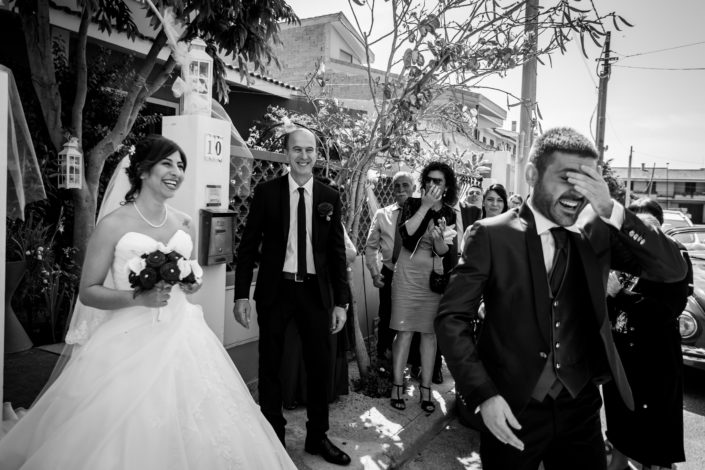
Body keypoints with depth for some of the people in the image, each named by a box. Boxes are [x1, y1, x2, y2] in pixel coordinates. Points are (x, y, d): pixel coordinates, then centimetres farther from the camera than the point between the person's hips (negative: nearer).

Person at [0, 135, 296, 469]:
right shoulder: (113, 225, -8)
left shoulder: (184, 223, 6)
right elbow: (88, 292, -5)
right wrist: (138, 297, -19)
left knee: (191, 435, 8)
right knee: (123, 434, 1)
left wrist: (191, 285, -1)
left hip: (182, 339, 5)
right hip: (131, 343, -4)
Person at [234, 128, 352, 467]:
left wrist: (341, 301, 0)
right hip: (275, 289, -1)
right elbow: (248, 245, -2)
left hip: (315, 290, 2)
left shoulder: (330, 197, 2)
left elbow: (337, 252, 3)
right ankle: (273, 436, 31)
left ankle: (317, 437, 31)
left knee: (319, 365, 11)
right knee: (270, 366, 11)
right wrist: (241, 294, -8)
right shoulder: (266, 192, -3)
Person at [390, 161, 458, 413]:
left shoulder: (449, 214, 3)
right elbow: (405, 231, -17)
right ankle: (397, 386, 9)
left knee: (429, 333, 5)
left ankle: (425, 389, 14)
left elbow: (444, 252, -2)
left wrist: (439, 239, -24)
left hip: (434, 277, 2)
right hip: (408, 274, -1)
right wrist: (425, 206, -17)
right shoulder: (412, 204, 1)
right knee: (405, 331, -2)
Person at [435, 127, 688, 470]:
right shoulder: (492, 235, -11)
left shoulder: (596, 235, -1)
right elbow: (452, 317, -11)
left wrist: (612, 212, -20)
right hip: (510, 410, -3)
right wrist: (482, 394, -20)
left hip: (581, 407, 3)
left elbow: (673, 269, -8)